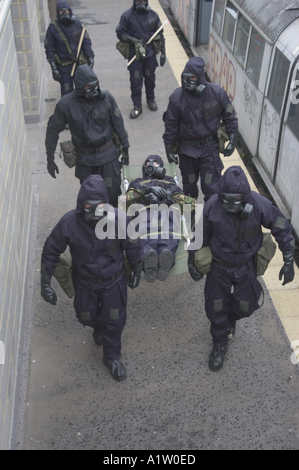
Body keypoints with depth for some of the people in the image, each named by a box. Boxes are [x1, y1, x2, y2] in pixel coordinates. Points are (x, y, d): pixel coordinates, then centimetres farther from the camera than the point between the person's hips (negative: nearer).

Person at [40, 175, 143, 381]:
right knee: (86, 317, 22)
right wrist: (45, 283, -7)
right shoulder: (69, 223, -27)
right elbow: (51, 251, -12)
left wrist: (137, 272, 4)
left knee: (115, 321, 11)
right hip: (85, 281, 1)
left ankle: (112, 356, 39)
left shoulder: (120, 219, -29)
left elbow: (132, 247, -10)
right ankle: (99, 327, 60)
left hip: (114, 280, -1)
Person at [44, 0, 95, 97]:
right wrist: (54, 69, -9)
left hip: (79, 63, 3)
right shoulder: (53, 28, -7)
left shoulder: (77, 24, 0)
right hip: (64, 66, -3)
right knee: (67, 93, -2)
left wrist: (90, 58, -1)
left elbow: (86, 42, 6)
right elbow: (49, 49, -5)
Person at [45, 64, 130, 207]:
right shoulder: (66, 104, -14)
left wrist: (125, 149, 6)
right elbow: (52, 131, -1)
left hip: (108, 154, 0)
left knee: (113, 193, 1)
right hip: (84, 158, 0)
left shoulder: (106, 97, -13)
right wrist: (50, 159, 2)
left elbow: (118, 123, 0)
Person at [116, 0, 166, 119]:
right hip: (135, 55, -2)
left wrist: (163, 52, 5)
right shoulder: (127, 16, -10)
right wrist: (133, 40, -19)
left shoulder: (153, 15, -2)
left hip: (150, 54, 2)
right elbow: (120, 33, -4)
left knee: (150, 78, 14)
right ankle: (137, 106, 13)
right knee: (135, 81, 0)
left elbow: (160, 34, 6)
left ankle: (151, 99, 36)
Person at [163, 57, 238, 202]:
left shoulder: (217, 93, -14)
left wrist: (232, 140, -4)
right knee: (189, 184, 19)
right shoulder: (177, 97, -13)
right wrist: (169, 149, 1)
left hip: (210, 147, -1)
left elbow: (229, 117, 0)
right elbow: (170, 125, -2)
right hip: (187, 148, 1)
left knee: (211, 186, -2)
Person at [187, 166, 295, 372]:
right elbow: (200, 236, -8)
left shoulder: (260, 205, -27)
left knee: (245, 307, 14)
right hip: (219, 267, 0)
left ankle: (231, 319, 53)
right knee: (216, 308, 10)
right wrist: (193, 264, 3)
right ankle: (220, 345, 39)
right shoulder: (212, 206, -25)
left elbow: (282, 229, -11)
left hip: (246, 267, 1)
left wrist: (289, 262, -8)